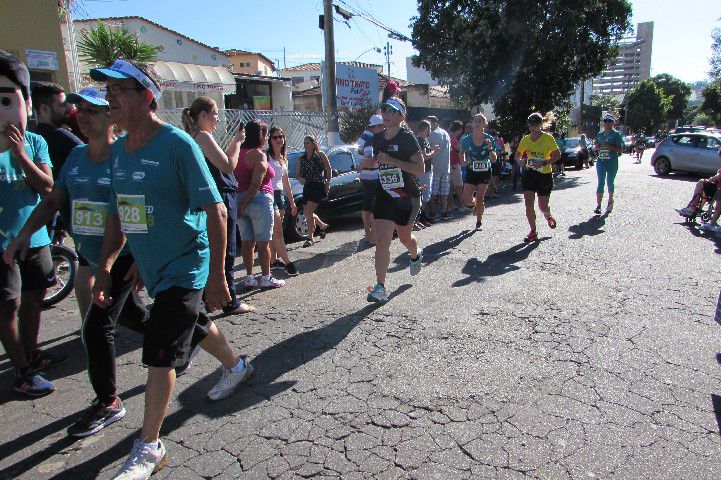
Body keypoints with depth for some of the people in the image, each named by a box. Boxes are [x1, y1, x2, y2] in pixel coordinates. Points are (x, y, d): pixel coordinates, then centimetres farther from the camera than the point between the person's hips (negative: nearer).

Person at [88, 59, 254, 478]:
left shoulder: (177, 144, -17)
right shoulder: (118, 150, 6)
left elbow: (216, 212, -20)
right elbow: (117, 215, 14)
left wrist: (217, 277, -22)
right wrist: (104, 268, 7)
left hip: (184, 267, -8)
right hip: (151, 268, 8)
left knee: (159, 356, -5)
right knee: (195, 325, 25)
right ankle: (236, 366, 52)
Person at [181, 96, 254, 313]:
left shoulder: (194, 137, 15)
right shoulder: (203, 136, -15)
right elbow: (228, 166, -17)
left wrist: (234, 144, 13)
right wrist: (237, 142, -6)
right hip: (222, 198, -10)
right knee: (226, 252, -3)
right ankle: (230, 303, 5)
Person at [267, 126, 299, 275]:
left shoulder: (284, 159, 18)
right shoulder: (266, 156, -6)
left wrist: (292, 202, 22)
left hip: (281, 195, 7)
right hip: (269, 195, -7)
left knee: (274, 231, 9)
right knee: (277, 231, -8)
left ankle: (273, 260, 16)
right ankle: (287, 262, -6)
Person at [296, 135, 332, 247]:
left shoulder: (320, 155, 1)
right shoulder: (301, 159, 12)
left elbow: (329, 170, 3)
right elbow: (297, 174, 12)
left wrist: (327, 183, -5)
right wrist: (300, 179, -10)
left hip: (318, 186, -6)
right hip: (307, 187, 6)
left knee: (309, 212, -14)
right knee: (307, 213, 10)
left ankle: (310, 238, -4)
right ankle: (322, 226, 36)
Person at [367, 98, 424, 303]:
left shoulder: (407, 137, -11)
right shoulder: (377, 138, 8)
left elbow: (420, 169, -18)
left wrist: (392, 160, -24)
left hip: (407, 196, -4)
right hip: (384, 195, 4)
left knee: (404, 237, 15)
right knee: (382, 240, -9)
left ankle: (416, 255, 52)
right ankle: (380, 287, -7)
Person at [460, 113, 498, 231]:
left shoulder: (489, 140, -8)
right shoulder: (466, 139, -6)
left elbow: (493, 160, -9)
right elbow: (462, 152, 13)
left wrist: (490, 149, -25)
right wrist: (464, 160, -7)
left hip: (485, 172, 0)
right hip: (471, 172, 1)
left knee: (480, 198, 5)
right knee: (466, 201, -7)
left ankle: (479, 222, 23)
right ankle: (474, 203, 30)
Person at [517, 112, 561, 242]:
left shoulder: (548, 138, -7)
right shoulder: (525, 140, 4)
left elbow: (557, 155, -8)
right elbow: (518, 155, 15)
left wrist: (544, 163, -22)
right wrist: (521, 161, -8)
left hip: (545, 174, -3)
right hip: (529, 174, 3)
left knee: (543, 206, 2)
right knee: (528, 204, -6)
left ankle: (548, 216, 40)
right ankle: (533, 232, 7)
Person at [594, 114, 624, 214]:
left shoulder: (616, 134, -2)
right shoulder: (600, 134, 11)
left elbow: (620, 149, -8)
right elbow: (595, 147, 20)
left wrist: (609, 146, -20)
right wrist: (598, 146, -3)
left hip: (612, 162, -3)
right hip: (601, 161, 3)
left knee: (610, 182, 8)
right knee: (601, 183, -6)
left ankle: (610, 201, 29)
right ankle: (598, 205, -11)